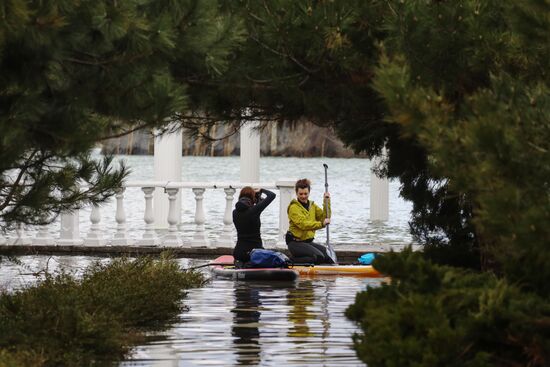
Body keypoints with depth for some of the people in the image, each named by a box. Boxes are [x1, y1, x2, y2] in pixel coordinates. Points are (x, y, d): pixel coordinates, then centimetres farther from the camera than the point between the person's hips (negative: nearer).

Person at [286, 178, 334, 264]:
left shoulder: (312, 206, 14)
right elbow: (303, 224, -23)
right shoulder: (294, 207, -10)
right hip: (295, 243, -7)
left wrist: (327, 202, -4)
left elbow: (324, 217, 4)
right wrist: (321, 224, -33)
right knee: (319, 257, -27)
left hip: (308, 241, 7)